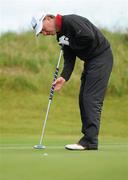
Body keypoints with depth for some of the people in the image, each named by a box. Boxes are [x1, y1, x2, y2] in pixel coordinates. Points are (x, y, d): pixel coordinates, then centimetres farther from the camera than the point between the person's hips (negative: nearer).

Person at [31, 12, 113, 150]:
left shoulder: (70, 21, -18)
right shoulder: (60, 35, 11)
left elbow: (89, 37, -30)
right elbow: (69, 59, 8)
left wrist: (73, 45, -13)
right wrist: (64, 77, -8)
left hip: (101, 57, -10)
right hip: (90, 61, 10)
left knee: (92, 99, -13)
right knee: (83, 99, 9)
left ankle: (90, 141, -15)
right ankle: (88, 137, 13)